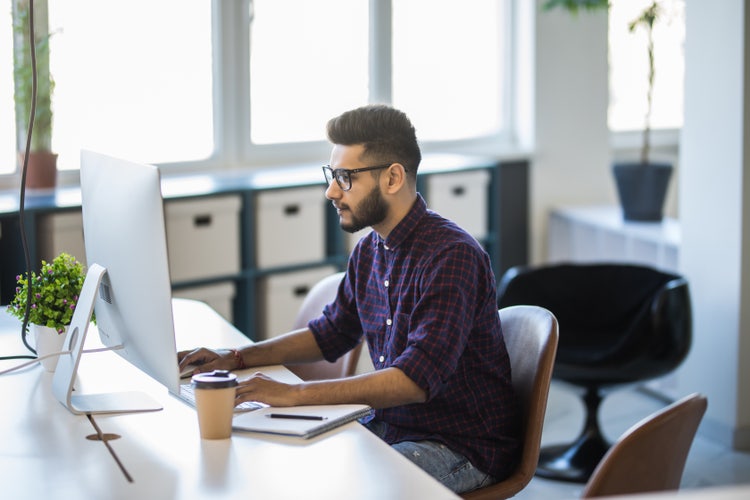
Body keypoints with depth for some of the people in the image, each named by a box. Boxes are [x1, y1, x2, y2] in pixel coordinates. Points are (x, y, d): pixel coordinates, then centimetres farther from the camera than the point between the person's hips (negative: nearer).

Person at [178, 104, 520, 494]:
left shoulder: (452, 256, -22)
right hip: (390, 427, 8)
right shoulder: (370, 250, 6)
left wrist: (296, 395, -33)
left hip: (464, 447, -8)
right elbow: (332, 333, 22)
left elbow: (417, 378, -31)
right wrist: (238, 358, 9)